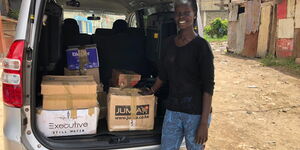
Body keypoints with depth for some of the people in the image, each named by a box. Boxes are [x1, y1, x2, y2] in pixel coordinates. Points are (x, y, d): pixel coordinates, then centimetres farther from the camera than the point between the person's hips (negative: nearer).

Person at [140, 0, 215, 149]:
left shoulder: (201, 46, -10)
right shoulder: (168, 43, 5)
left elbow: (208, 86, -12)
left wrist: (204, 123, -15)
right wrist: (152, 90, 33)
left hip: (196, 113, -4)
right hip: (172, 110, 5)